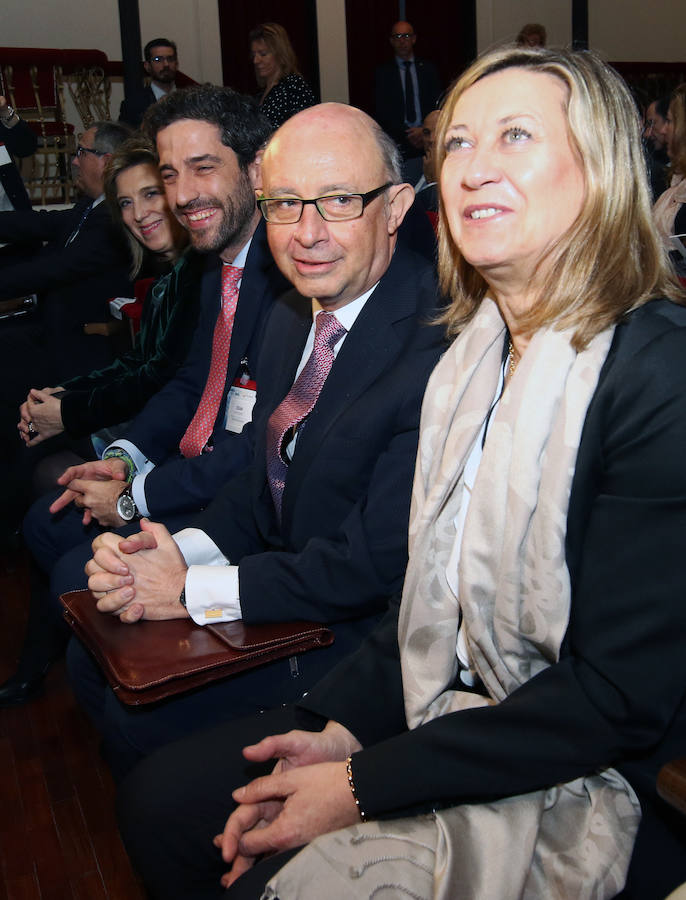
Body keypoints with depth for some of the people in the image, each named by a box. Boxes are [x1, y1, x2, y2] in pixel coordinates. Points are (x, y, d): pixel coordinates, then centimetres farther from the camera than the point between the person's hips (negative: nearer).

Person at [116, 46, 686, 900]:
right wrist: (341, 730, -5)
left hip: (590, 789, -6)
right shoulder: (474, 352, 3)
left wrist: (365, 787, -18)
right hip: (450, 718, 7)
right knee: (159, 800, 2)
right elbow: (437, 588, 8)